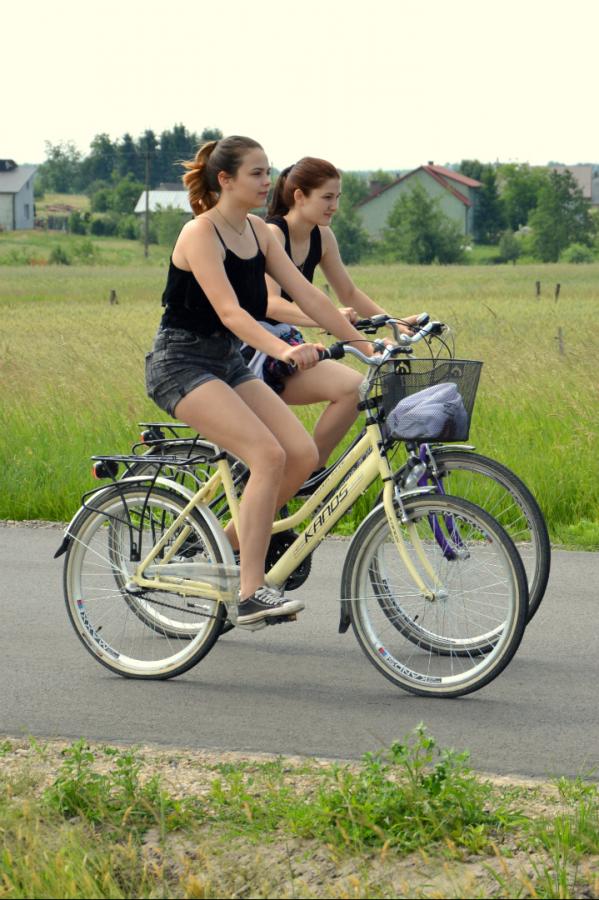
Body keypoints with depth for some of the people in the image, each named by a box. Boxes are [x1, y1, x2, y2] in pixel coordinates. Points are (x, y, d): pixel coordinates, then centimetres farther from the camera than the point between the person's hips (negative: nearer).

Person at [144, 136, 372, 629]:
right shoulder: (200, 234, -17)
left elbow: (308, 296, 6)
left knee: (303, 453, -10)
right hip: (181, 363, -8)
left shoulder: (258, 232, 7)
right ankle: (251, 593, -20)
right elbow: (229, 311, -30)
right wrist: (283, 350, -45)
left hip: (228, 362, 8)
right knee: (269, 455, -24)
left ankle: (229, 545, 7)